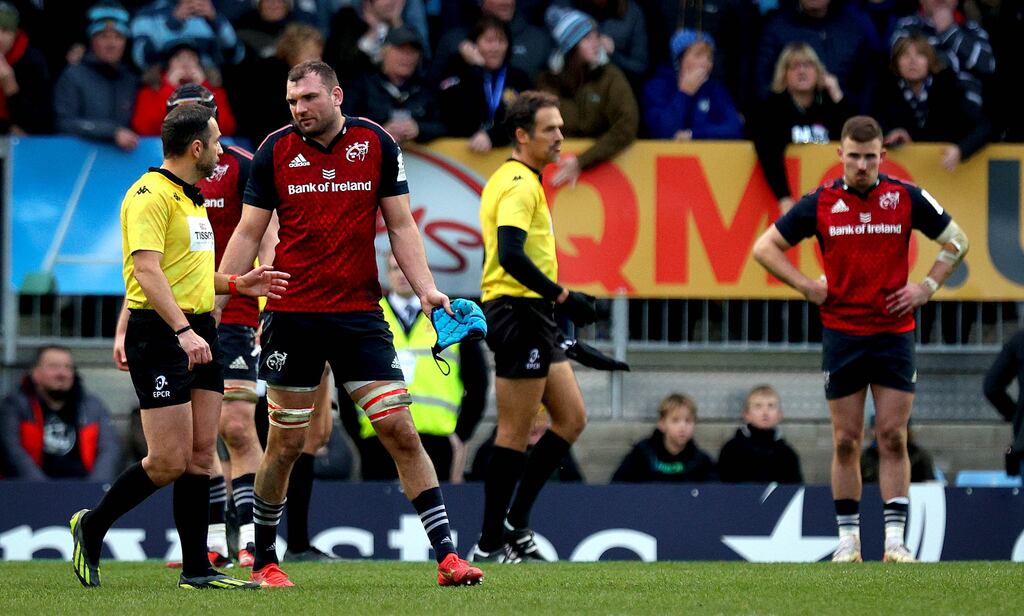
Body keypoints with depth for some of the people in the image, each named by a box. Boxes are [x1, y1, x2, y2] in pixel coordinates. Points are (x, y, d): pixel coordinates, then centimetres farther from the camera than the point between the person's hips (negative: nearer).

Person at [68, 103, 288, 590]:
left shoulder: (193, 199, 20)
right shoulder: (150, 195, -12)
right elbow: (148, 272, -22)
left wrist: (237, 284, 19)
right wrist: (182, 331, -30)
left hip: (199, 332, 9)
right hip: (159, 332, -9)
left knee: (200, 455, 4)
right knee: (169, 461, -10)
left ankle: (196, 569, 6)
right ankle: (91, 528, 9)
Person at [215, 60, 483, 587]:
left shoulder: (377, 144, 1)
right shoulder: (274, 152, 0)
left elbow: (401, 225, 5)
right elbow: (248, 233, 6)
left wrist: (425, 288, -7)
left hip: (360, 314, 0)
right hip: (292, 315, 0)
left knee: (400, 430, -6)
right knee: (285, 443, 4)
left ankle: (446, 554, -6)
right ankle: (263, 559, 20)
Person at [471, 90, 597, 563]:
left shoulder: (510, 180, 18)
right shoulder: (520, 184, -14)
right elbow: (509, 254, -27)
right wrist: (562, 297, -25)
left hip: (531, 316, 10)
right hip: (520, 312, -10)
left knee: (572, 419, 12)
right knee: (515, 435, -5)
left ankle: (514, 523, 13)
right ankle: (490, 545, -1)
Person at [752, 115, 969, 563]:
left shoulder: (907, 198, -1)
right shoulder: (820, 203, -1)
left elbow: (957, 240, 10)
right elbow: (765, 247, 6)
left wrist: (927, 287, -1)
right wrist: (807, 286, -3)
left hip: (894, 332, 0)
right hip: (841, 335, 0)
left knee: (893, 438, -3)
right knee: (846, 442, 2)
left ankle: (895, 540, -2)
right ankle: (848, 539, 9)